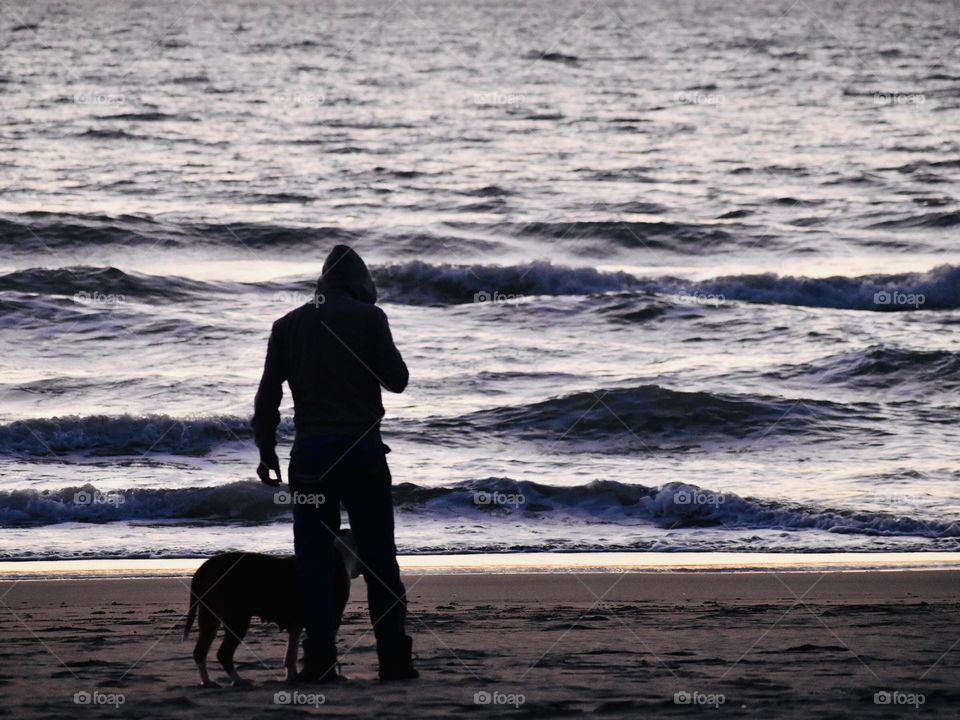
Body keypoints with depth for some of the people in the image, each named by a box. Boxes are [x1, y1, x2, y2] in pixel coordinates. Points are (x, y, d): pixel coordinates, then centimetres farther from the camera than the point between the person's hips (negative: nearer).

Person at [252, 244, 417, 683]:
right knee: (379, 559, 3)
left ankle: (320, 663, -5)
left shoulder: (288, 325, 9)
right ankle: (394, 659, -1)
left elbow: (268, 395, 5)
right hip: (362, 449, -2)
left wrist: (266, 451, 12)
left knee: (314, 560, 3)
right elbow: (396, 379, 0)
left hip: (310, 453, 2)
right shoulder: (368, 317, 0)